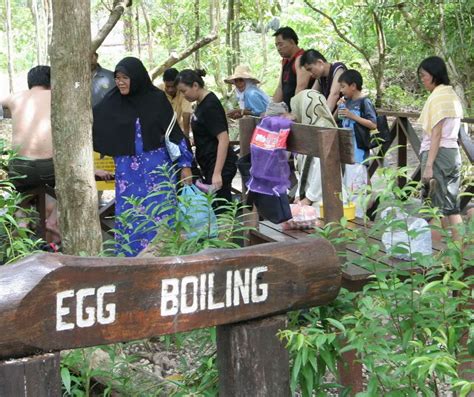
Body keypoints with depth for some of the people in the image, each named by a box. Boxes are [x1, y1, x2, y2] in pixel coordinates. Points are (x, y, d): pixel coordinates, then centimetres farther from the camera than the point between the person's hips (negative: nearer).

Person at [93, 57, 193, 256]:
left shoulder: (157, 99, -4)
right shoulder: (112, 102, 0)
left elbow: (174, 131, -1)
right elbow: (91, 123, 4)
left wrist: (185, 164, -2)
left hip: (156, 167, -2)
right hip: (127, 169, 2)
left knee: (158, 215, 1)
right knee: (129, 216, 4)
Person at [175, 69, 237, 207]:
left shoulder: (210, 105, -17)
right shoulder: (201, 103, 10)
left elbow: (223, 139, -23)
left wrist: (217, 173, -26)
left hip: (220, 164, -9)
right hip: (208, 164, 9)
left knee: (219, 207, -7)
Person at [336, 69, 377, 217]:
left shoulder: (364, 102, -10)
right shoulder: (347, 101, 12)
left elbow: (373, 125, -16)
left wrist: (352, 116, -20)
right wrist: (339, 108, 5)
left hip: (359, 153, -8)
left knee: (356, 188, -9)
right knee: (345, 186, 15)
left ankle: (359, 217, -4)